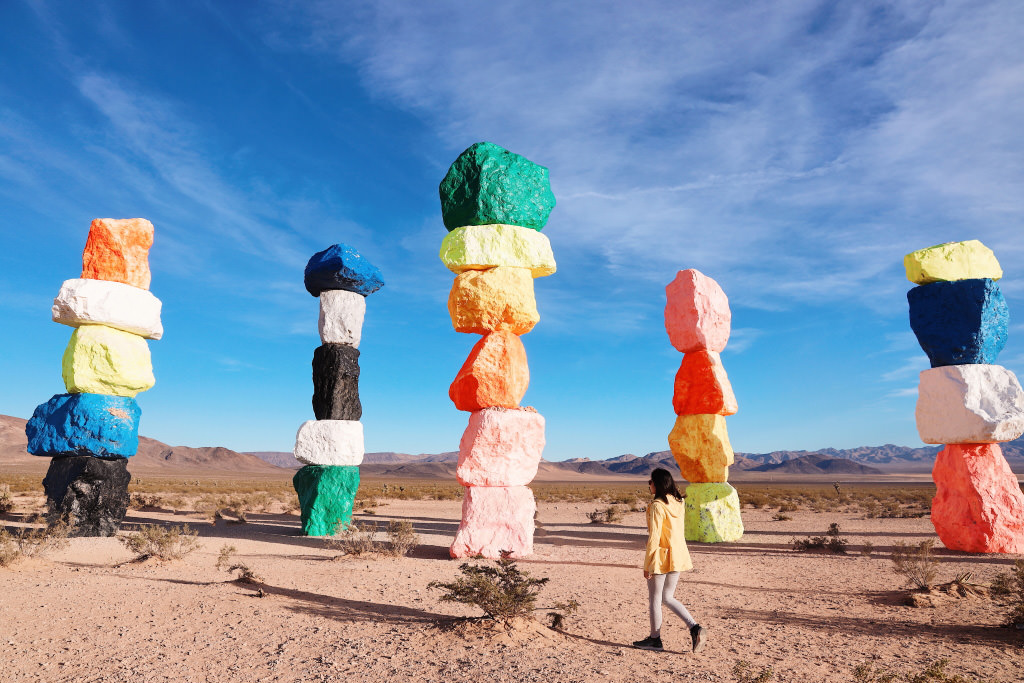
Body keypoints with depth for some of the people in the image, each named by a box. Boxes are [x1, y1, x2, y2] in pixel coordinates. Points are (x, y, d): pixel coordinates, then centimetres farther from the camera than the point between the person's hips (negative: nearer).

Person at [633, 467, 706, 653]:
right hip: (677, 556, 8)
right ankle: (694, 627, 4)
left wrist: (647, 564, -12)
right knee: (668, 598, 17)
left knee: (655, 598, 8)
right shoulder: (678, 503, 6)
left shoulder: (657, 506, -18)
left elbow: (654, 537, -18)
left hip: (661, 556, -8)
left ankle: (655, 639, 19)